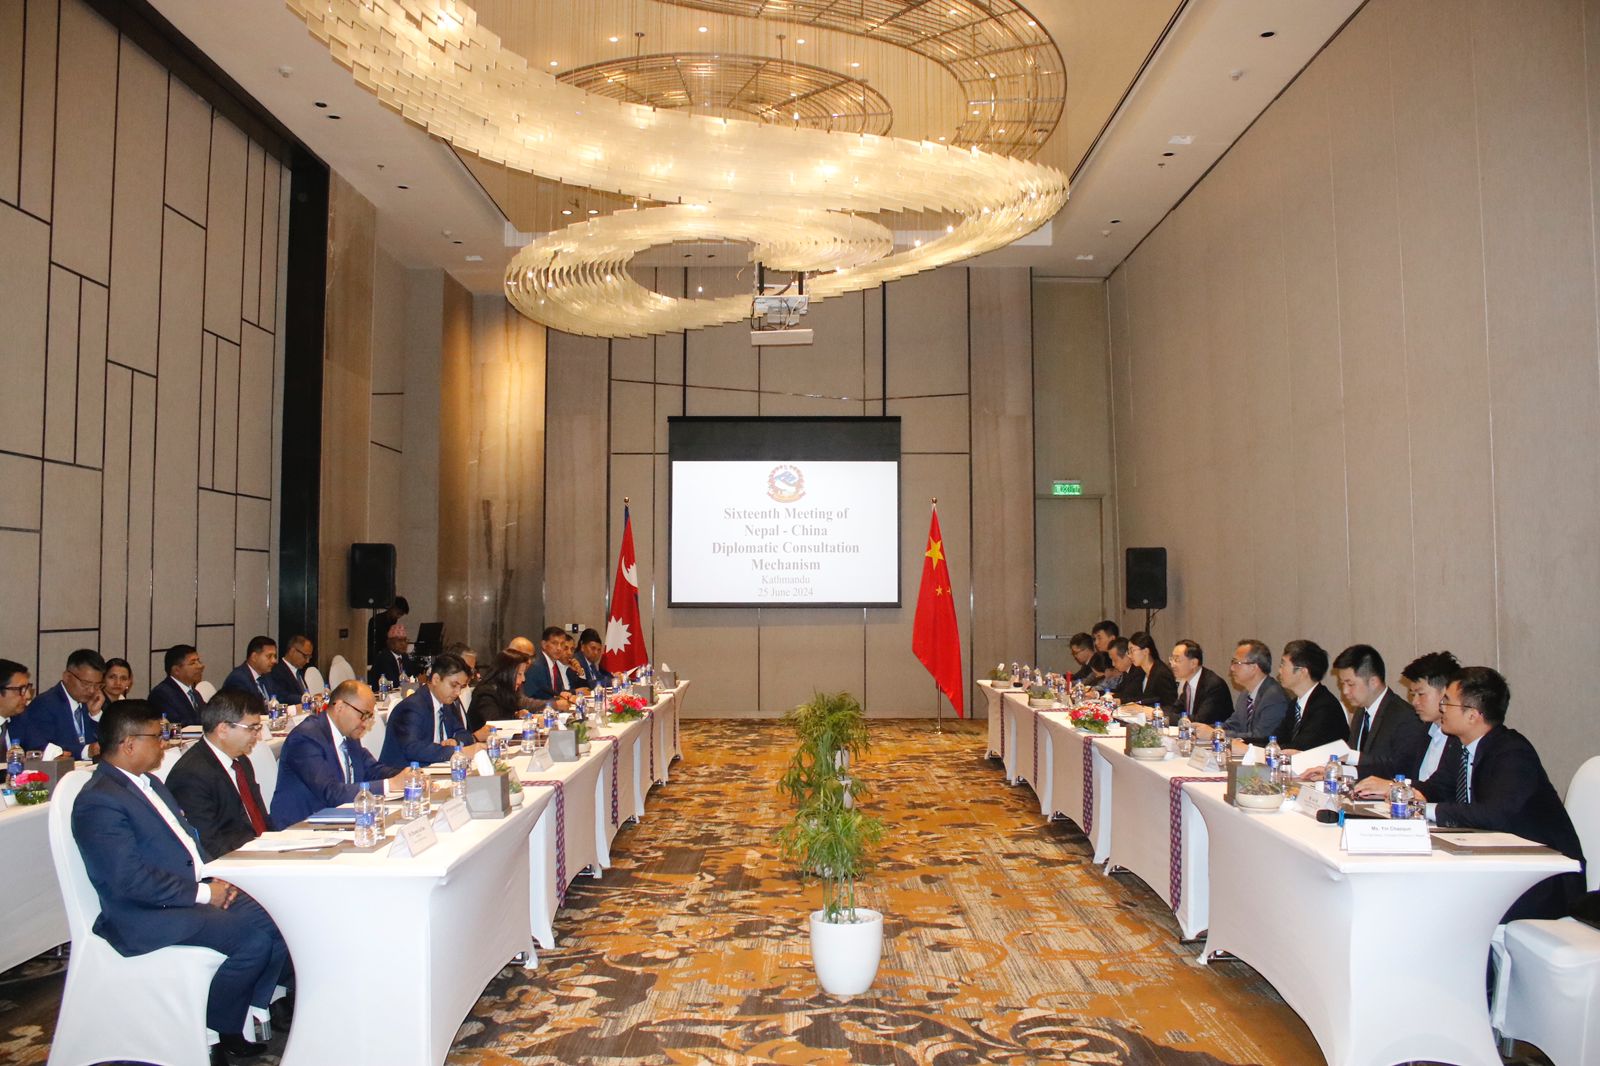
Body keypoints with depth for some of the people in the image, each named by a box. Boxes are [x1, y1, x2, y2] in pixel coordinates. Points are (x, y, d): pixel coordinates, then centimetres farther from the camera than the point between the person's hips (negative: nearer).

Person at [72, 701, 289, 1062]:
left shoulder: (149, 783, 16)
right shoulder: (99, 802, -15)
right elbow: (130, 880, -22)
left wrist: (214, 879, 2)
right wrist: (202, 893, -17)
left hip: (196, 889, 9)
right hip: (150, 916, -9)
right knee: (257, 934, -25)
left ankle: (249, 1015, 0)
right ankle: (218, 1030, -2)